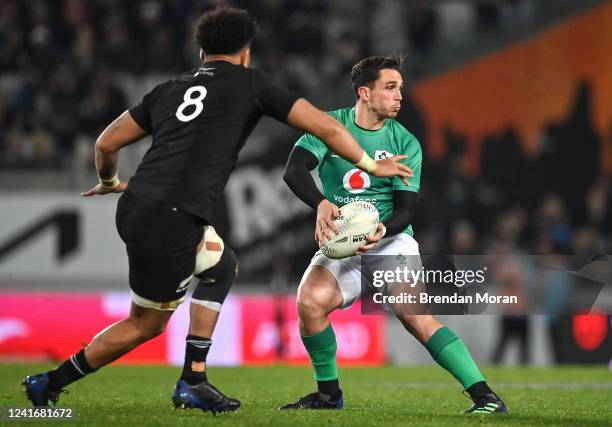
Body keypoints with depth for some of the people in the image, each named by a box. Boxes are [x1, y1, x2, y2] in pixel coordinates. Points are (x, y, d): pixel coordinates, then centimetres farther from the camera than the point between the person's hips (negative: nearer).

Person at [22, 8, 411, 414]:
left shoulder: (169, 89, 20)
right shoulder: (250, 82, 7)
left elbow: (106, 143, 20)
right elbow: (327, 128, 7)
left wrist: (109, 182, 41)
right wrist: (371, 166, 20)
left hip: (135, 208, 7)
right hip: (172, 223, -7)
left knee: (222, 266, 27)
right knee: (146, 324, 10)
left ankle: (193, 381, 22)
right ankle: (50, 384, 13)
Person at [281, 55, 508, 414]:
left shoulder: (406, 144, 0)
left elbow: (406, 209, -5)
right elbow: (294, 170, -15)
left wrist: (382, 231, -28)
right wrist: (321, 204, -35)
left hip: (391, 241, -1)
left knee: (415, 314, -24)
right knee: (310, 301, -24)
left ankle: (484, 394, -27)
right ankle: (329, 394, -1)